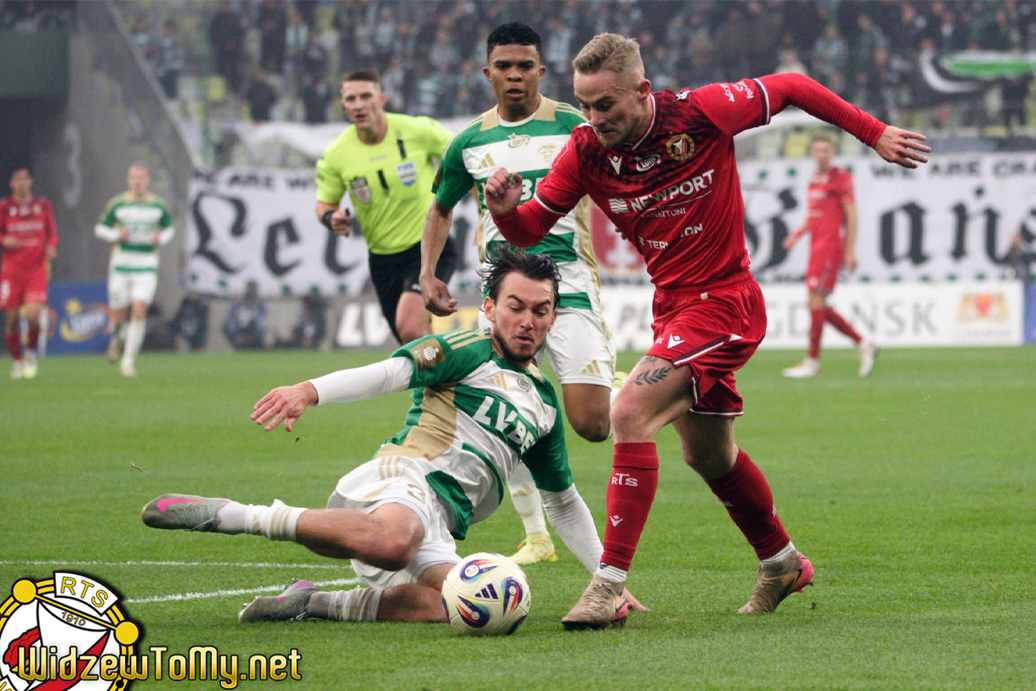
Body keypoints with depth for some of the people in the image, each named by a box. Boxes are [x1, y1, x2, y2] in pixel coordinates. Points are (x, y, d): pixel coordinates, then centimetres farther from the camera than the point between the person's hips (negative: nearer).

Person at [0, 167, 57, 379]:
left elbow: (52, 232, 14)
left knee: (33, 315, -16)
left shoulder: (42, 205, 7)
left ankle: (31, 353, 11)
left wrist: (51, 247, -6)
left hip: (37, 269, 0)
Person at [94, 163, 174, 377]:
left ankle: (129, 361, -7)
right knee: (118, 315, 4)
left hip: (146, 267, 0)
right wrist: (117, 235, -11)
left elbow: (168, 228, 19)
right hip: (121, 266, 0)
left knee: (139, 312, -16)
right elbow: (100, 228, 9)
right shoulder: (117, 204, 0)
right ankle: (117, 337, 42)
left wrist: (161, 238, -3)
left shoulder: (159, 205, 3)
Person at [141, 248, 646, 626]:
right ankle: (228, 515, -31)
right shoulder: (467, 351, 7)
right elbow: (393, 372, -12)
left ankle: (319, 605, -19)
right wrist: (310, 391, -30)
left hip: (439, 525, 5)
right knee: (392, 540, -45)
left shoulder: (544, 401, 28)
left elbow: (565, 504, 38)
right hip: (406, 476, -5)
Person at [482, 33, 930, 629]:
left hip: (724, 303, -7)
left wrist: (874, 133, 0)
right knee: (709, 456, 21)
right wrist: (505, 210, -24)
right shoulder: (586, 150, -7)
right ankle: (782, 563, 44)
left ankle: (610, 583, -21)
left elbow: (789, 88, -5)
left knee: (631, 415, -22)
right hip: (672, 306, 7)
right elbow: (531, 230, -1)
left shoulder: (701, 113, -19)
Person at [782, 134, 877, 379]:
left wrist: (850, 251, -14)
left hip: (831, 244, -9)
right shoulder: (815, 178, 17)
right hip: (817, 245, 9)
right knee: (818, 305, 6)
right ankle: (863, 343, 15)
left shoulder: (840, 177, -7)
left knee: (815, 300, -12)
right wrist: (797, 234, 9)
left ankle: (812, 362, -9)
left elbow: (851, 215, -9)